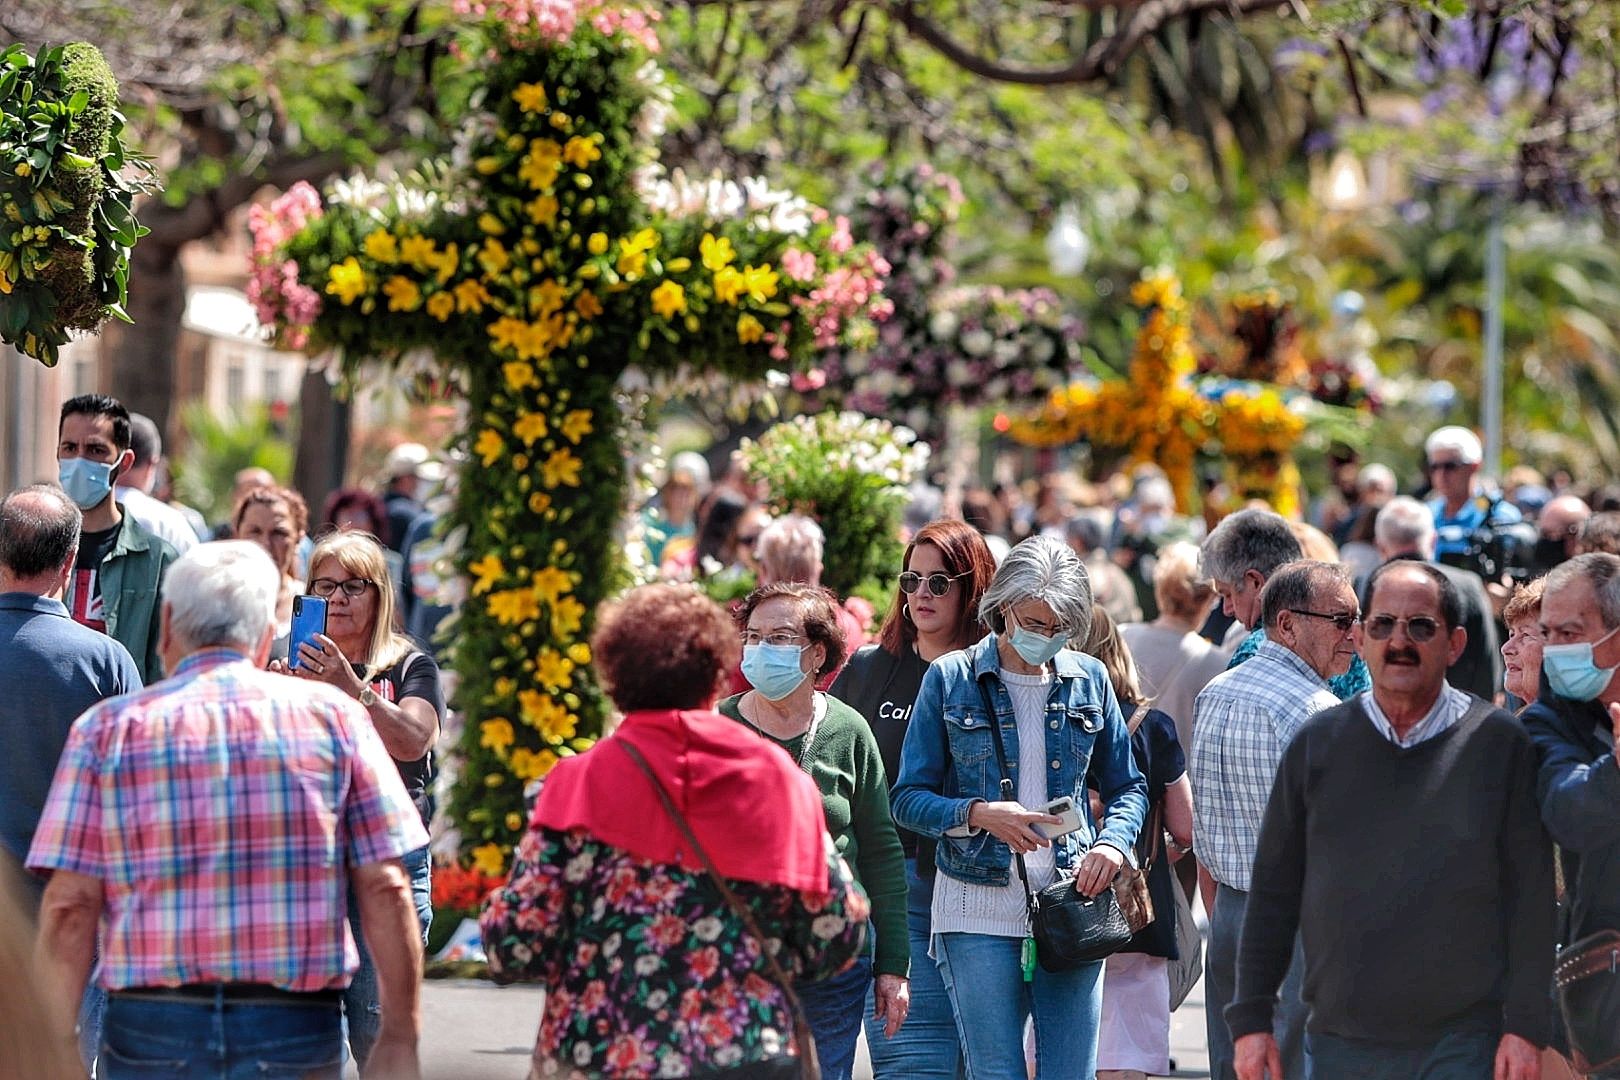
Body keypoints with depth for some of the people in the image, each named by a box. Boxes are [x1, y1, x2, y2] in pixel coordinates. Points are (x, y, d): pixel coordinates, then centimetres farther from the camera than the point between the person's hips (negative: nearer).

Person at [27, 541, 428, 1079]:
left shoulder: (108, 728, 4)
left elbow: (69, 908, -3)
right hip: (296, 1031, 0)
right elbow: (386, 891, 1)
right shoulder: (334, 716, 6)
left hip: (150, 1031, 0)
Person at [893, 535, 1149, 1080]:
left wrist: (1112, 843, -5)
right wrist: (978, 814, -18)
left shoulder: (1087, 679, 8)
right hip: (978, 910, -2)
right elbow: (908, 799, 0)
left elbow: (1127, 786, 16)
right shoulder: (950, 679, 0)